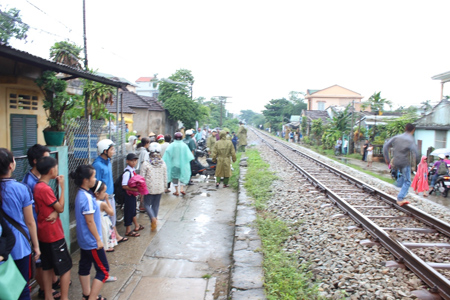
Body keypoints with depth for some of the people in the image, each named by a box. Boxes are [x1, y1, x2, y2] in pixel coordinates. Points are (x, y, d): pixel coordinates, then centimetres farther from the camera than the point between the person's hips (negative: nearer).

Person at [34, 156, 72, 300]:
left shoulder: (38, 186, 5)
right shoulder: (45, 189, -23)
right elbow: (60, 208, -15)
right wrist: (62, 186, -13)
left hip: (44, 234, 9)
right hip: (54, 234, -9)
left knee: (48, 267, 18)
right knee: (66, 267, 3)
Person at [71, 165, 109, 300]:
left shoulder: (81, 194, 5)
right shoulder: (87, 197, -25)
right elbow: (90, 222, -22)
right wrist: (98, 240, -14)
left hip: (84, 240, 10)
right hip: (92, 241, -10)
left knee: (84, 267, 19)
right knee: (103, 271, 0)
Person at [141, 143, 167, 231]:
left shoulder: (146, 163, -12)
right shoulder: (163, 163, -3)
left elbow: (142, 177, -8)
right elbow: (165, 177, 4)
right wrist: (164, 187, 16)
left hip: (149, 188, -3)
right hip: (160, 188, 3)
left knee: (147, 204, 10)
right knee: (156, 205, 15)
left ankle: (153, 218, -13)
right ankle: (154, 222, 22)